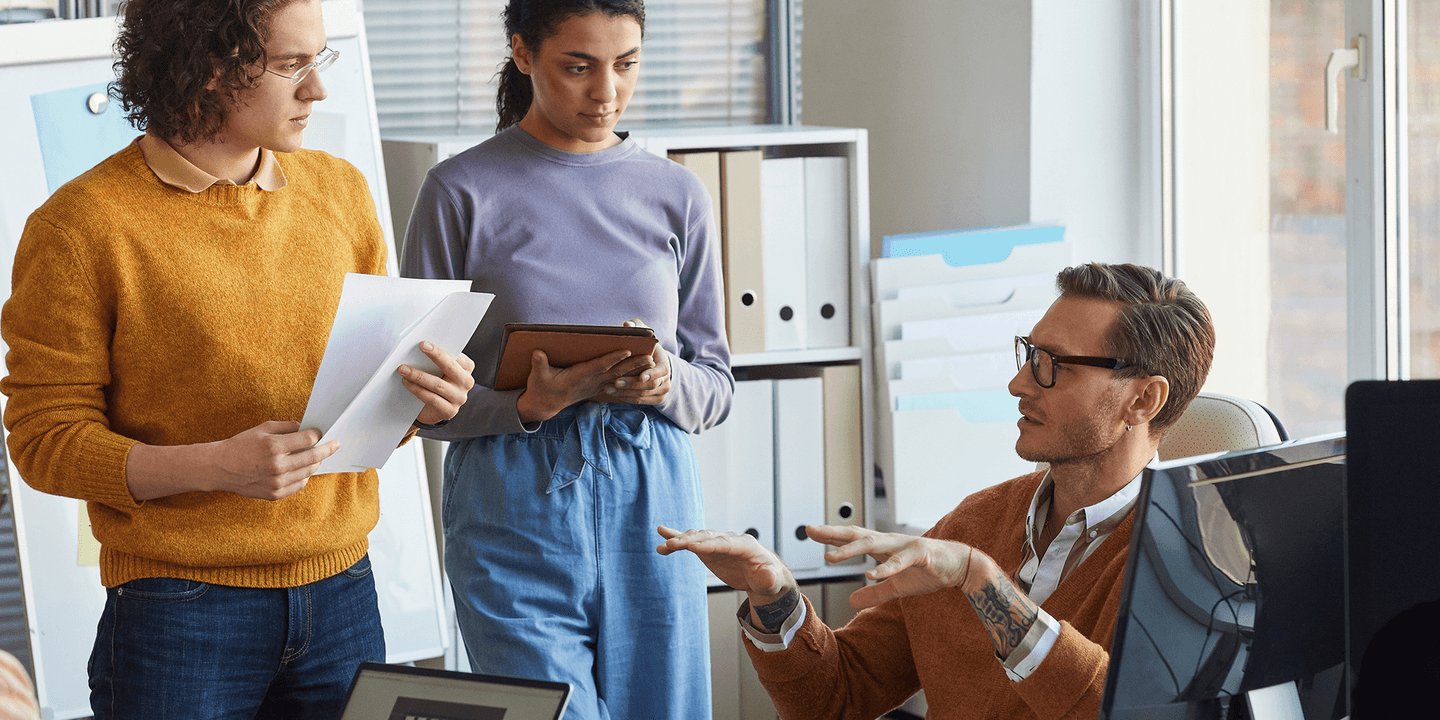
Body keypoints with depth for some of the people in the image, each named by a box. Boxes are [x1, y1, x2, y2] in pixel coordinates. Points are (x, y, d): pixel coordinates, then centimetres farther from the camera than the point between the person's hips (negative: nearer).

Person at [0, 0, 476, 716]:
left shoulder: (340, 191, 9)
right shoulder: (78, 225, -8)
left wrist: (420, 398, -7)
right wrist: (213, 467, -23)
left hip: (342, 595, 5)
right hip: (180, 611, -5)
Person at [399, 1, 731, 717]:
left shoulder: (676, 195, 9)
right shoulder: (461, 192, -2)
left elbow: (716, 385, 12)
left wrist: (667, 384, -9)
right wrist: (530, 405, -18)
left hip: (652, 502, 3)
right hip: (515, 513, -3)